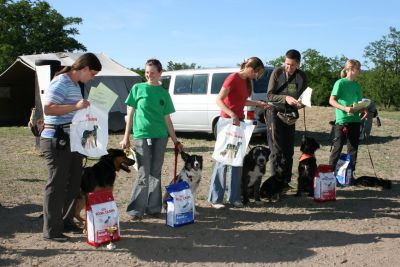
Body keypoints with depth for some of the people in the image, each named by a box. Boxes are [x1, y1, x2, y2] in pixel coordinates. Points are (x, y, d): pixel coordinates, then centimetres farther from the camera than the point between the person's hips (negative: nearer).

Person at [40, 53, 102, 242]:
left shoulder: (76, 84, 16)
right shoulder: (61, 83, -14)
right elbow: (48, 109, -24)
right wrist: (75, 106, -27)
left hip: (72, 140, 10)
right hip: (57, 141, -10)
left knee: (73, 183, 13)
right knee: (57, 184, -4)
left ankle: (66, 222, 26)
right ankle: (51, 230, 5)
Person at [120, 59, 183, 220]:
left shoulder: (164, 93, 8)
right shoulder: (138, 88, 3)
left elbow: (167, 119, 11)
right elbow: (131, 113, 4)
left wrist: (175, 141, 9)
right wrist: (126, 137, 0)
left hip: (160, 137, 3)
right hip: (141, 137, -2)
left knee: (155, 174, 7)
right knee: (143, 175, -4)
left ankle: (153, 208, 17)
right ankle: (136, 210, 6)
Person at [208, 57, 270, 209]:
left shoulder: (246, 81, 12)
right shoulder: (233, 79, -14)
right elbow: (219, 100, -20)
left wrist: (258, 104, 14)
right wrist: (232, 114, -30)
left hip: (239, 121, 9)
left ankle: (234, 197, 15)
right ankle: (215, 198, 4)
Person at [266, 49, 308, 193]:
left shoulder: (302, 76, 2)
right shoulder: (277, 72, -7)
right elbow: (269, 95, -9)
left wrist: (300, 103, -17)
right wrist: (285, 98, -25)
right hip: (275, 113, -4)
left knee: (288, 150, 8)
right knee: (277, 150, -7)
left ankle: (285, 181, 18)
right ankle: (276, 181, -3)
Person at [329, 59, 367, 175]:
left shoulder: (357, 85, 13)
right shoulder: (340, 83, -6)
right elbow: (331, 101, -11)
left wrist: (363, 110, -4)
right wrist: (345, 108, -24)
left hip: (355, 120, 6)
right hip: (342, 120, -6)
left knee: (353, 148, 9)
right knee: (338, 148, -2)